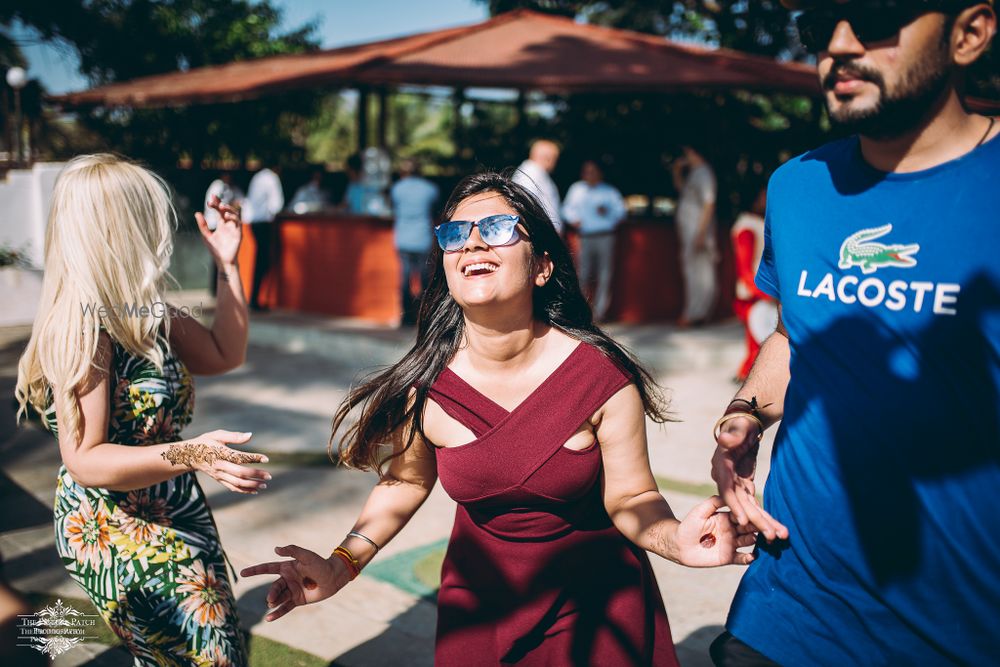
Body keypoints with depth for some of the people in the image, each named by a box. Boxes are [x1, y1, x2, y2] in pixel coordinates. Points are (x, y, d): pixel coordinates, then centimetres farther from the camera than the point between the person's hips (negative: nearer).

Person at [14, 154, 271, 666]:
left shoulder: (144, 312, 5)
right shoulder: (82, 326, -21)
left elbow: (225, 354, 16)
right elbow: (84, 460, -23)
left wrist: (227, 265, 9)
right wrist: (188, 456, -36)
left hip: (173, 519, 9)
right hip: (117, 533, -9)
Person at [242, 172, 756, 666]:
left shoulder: (601, 375, -22)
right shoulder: (422, 389, -17)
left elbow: (630, 496, -14)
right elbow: (406, 480, 1)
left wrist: (675, 541, -35)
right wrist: (342, 564, -11)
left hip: (595, 600, -1)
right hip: (480, 600, 2)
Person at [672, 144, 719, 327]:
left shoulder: (703, 173, -13)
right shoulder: (693, 173, 16)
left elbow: (708, 204, -20)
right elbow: (680, 187, 36)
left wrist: (701, 233, -24)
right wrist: (677, 170, 17)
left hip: (698, 230, -10)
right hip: (688, 230, 10)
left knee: (698, 270, -8)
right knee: (691, 270, 12)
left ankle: (695, 314, -8)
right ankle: (695, 313, 17)